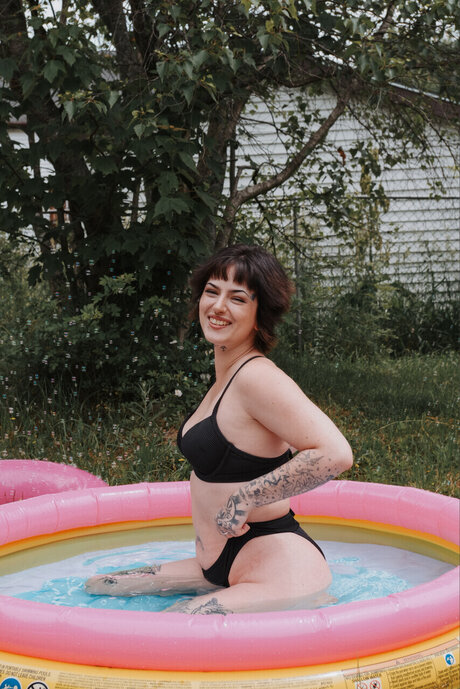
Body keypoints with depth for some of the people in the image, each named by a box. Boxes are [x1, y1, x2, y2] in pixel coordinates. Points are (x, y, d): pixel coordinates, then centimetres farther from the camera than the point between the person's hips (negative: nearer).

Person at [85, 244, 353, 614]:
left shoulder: (257, 377, -19)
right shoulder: (229, 376, 10)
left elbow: (334, 454, -31)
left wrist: (243, 499, -24)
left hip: (280, 575, -9)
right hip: (223, 568, 10)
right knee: (98, 587, 16)